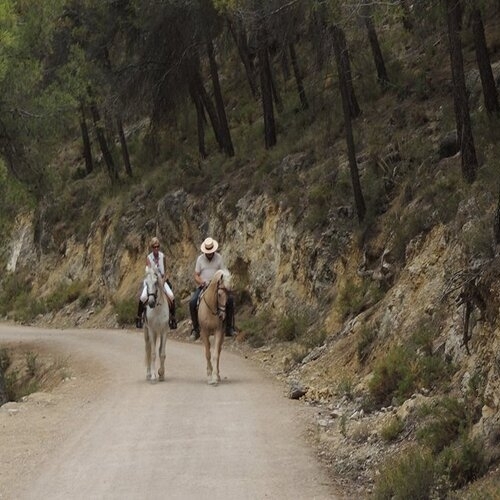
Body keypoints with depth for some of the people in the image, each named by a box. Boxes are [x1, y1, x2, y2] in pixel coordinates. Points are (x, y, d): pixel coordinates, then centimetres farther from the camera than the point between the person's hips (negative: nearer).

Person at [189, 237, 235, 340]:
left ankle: (229, 327, -13)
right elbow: (196, 276, 4)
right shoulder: (200, 259, 3)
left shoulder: (219, 258, 3)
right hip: (202, 286, 0)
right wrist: (202, 283, -17)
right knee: (192, 302, -26)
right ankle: (196, 329, -14)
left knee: (230, 299, -22)